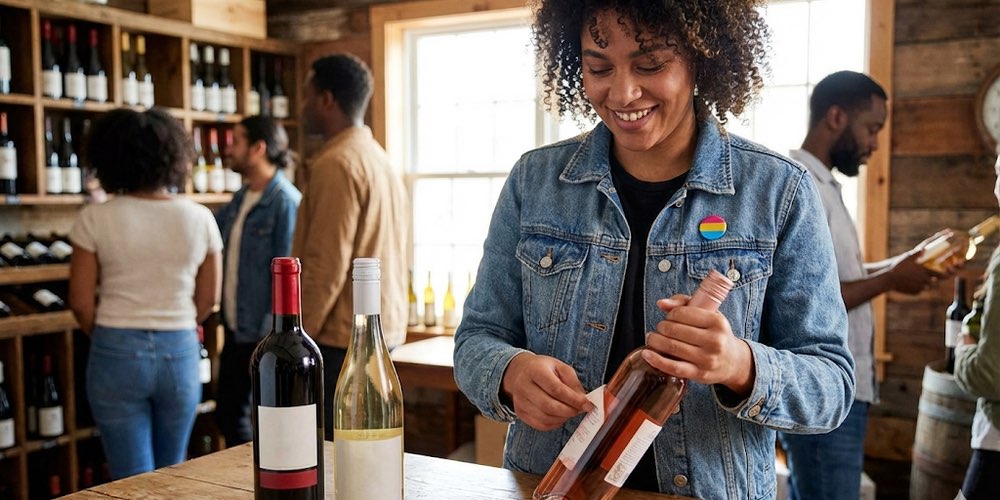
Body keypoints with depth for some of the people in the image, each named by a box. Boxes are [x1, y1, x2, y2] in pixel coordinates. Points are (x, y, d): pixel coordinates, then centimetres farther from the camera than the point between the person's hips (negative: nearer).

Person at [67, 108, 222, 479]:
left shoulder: (95, 219, -8)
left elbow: (81, 303, -4)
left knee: (133, 480, 6)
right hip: (180, 351, 2)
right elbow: (208, 299, 4)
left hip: (117, 353, -2)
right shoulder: (199, 218, -3)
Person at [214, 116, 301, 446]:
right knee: (228, 414, 19)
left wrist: (270, 339, -21)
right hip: (235, 330, 9)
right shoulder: (241, 199, 9)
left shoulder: (285, 202, -17)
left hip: (264, 335, -9)